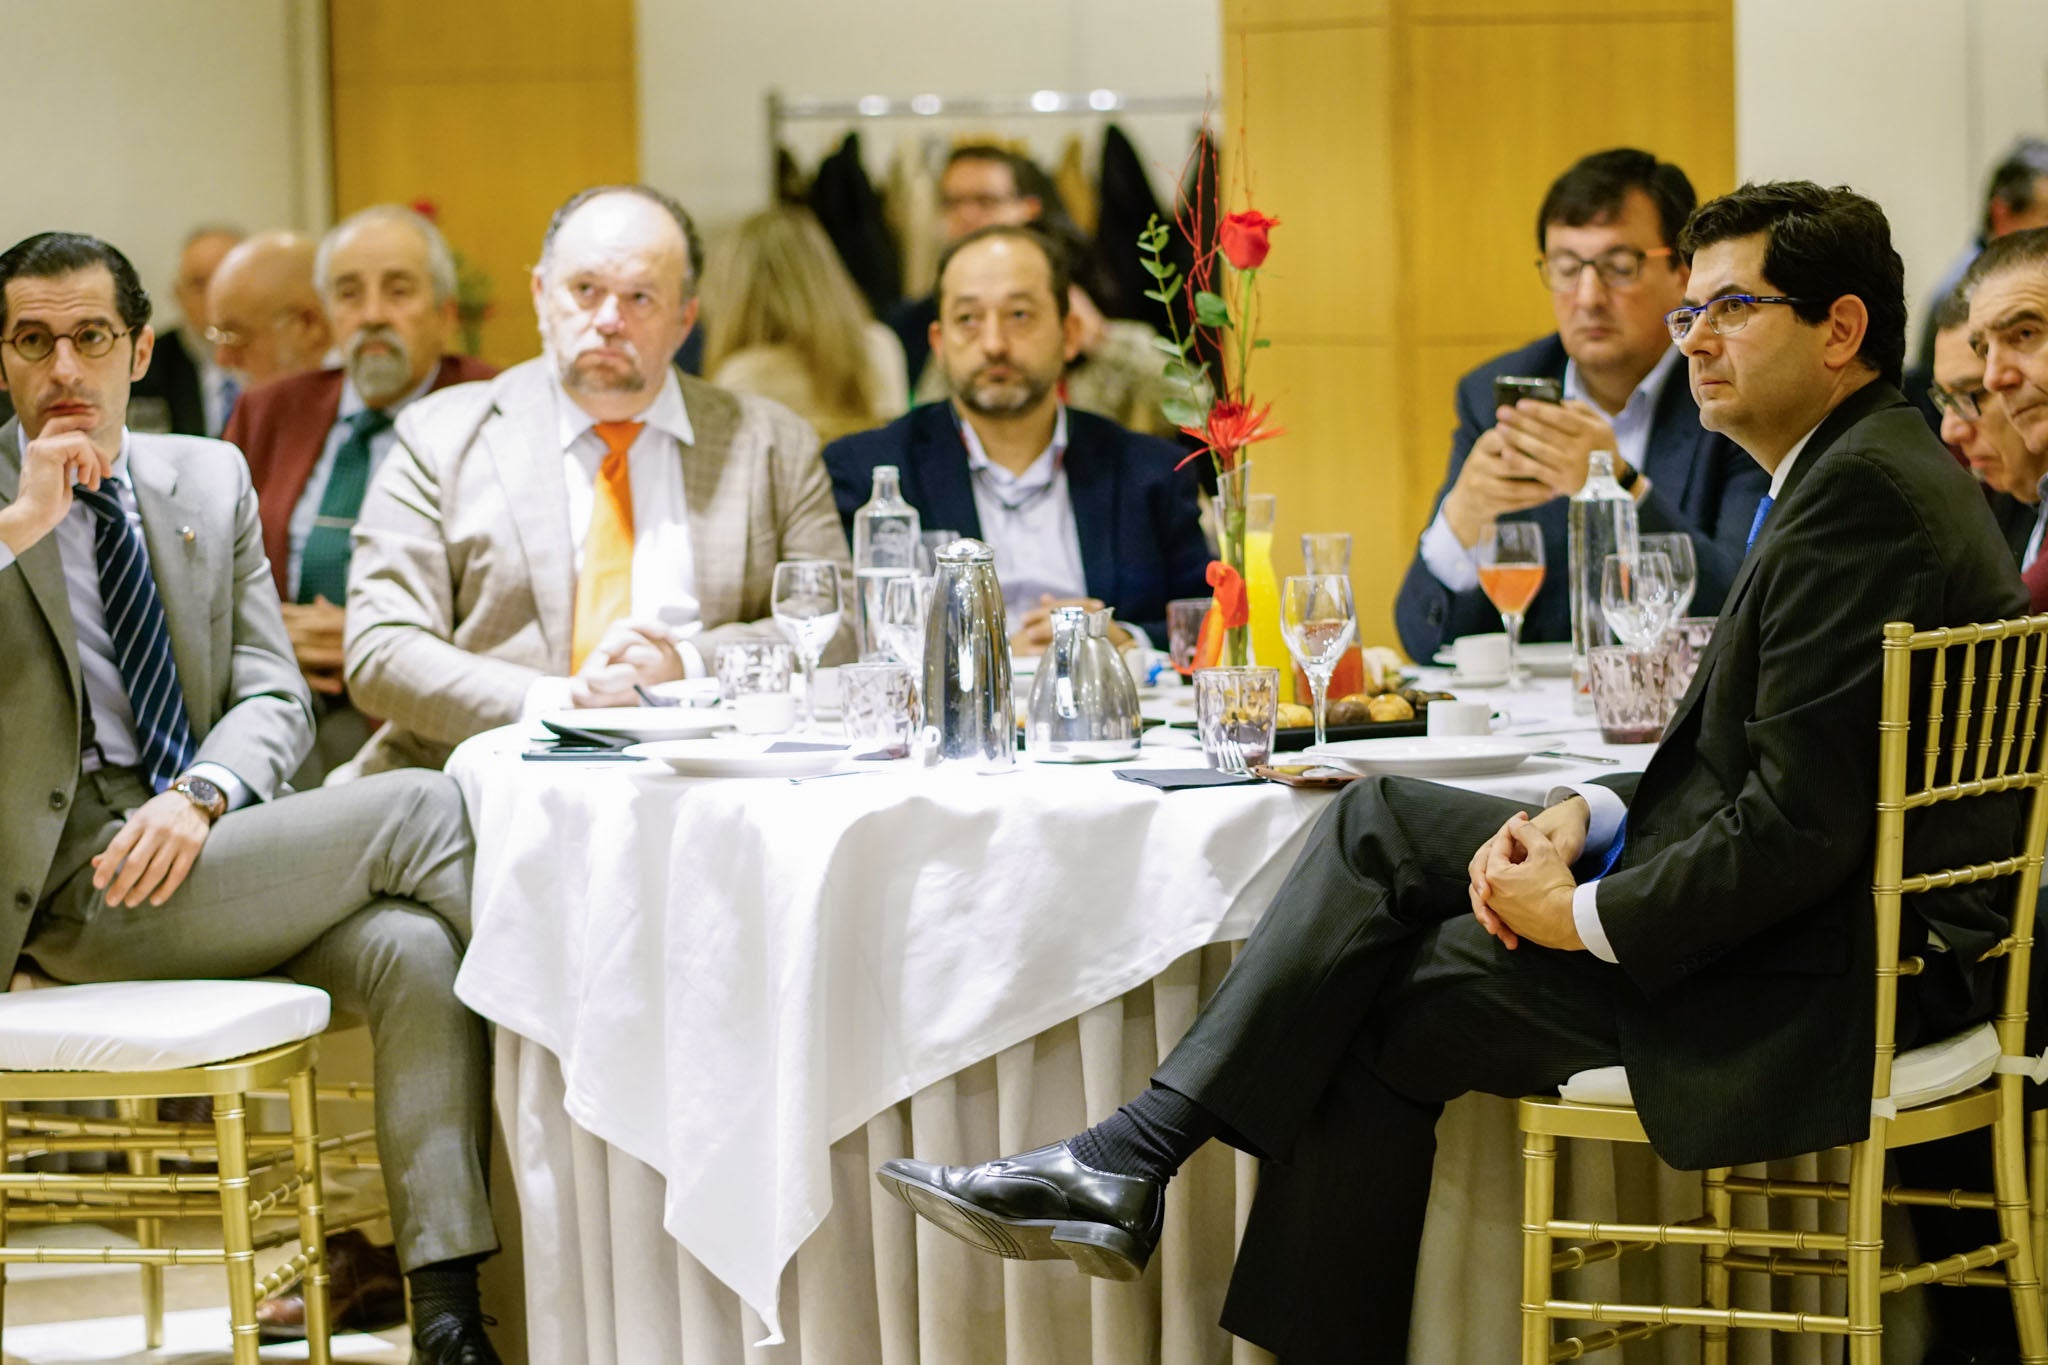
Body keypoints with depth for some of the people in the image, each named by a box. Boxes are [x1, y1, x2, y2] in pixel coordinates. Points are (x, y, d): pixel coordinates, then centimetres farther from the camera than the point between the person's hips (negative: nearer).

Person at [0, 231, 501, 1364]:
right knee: (424, 810, -21)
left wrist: (201, 794, -12)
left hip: (206, 845, 4)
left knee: (415, 949, -27)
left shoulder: (209, 480, 15)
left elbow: (274, 697, 9)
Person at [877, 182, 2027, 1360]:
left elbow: (1800, 825, -25)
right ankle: (1135, 1154, -1)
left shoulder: (1865, 496, -19)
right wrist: (1588, 818, 1)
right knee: (1383, 822, 4)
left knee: (1388, 1009, -4)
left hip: (1849, 960, -10)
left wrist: (1589, 918, -14)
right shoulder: (1853, 470, 15)